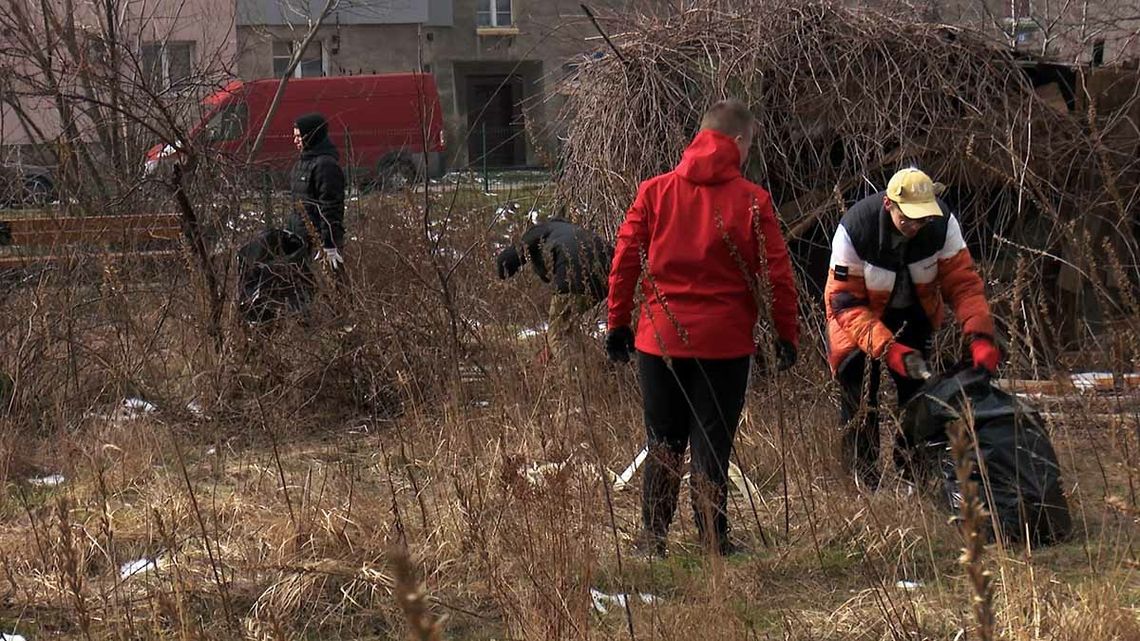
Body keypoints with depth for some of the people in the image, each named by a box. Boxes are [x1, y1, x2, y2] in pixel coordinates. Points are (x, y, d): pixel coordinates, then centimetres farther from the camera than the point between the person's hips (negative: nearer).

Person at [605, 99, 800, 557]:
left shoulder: (654, 191, 0)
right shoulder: (752, 201, -5)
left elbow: (624, 261, 1)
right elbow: (776, 273, -4)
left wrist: (618, 325, 9)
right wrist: (787, 334, 5)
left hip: (660, 339, 2)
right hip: (725, 343, -2)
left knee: (663, 444, 14)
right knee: (712, 444, 6)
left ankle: (652, 538, 17)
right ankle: (713, 541, 8)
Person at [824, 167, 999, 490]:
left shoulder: (942, 223, -25)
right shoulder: (853, 230, -34)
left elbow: (963, 281, -21)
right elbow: (845, 302, -33)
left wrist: (980, 334, -38)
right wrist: (888, 348, -44)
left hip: (914, 314, 3)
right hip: (862, 313, -3)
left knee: (917, 386, 4)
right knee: (859, 388, -9)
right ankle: (864, 479, 4)